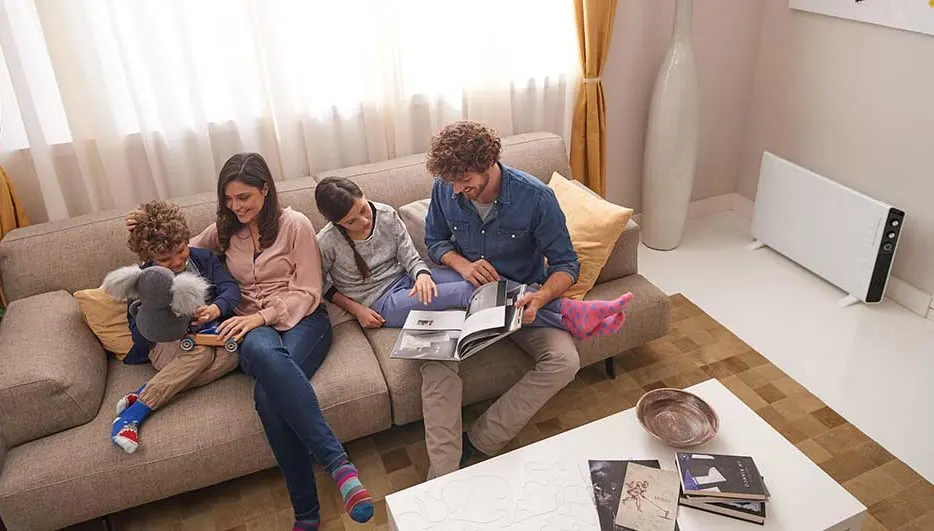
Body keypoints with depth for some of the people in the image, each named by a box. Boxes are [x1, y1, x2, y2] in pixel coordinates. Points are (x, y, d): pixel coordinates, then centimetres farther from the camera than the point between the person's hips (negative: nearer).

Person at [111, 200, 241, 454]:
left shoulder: (204, 259, 6)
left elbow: (230, 288, -5)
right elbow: (139, 335, -2)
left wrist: (216, 309, -28)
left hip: (209, 335, 3)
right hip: (167, 347, -3)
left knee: (232, 353, -33)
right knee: (201, 351, -37)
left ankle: (143, 395, -32)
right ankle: (131, 415, -35)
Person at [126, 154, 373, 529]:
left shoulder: (294, 224, 4)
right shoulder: (225, 230, 17)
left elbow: (307, 293, -1)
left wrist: (264, 316, -17)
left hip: (301, 319, -2)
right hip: (252, 327, 2)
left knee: (269, 393, -37)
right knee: (264, 353, -40)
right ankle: (338, 462, -43)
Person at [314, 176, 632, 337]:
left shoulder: (385, 215, -4)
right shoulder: (327, 244, -14)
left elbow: (410, 257, 2)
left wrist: (421, 275, -20)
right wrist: (355, 308, -9)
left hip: (406, 279, 5)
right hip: (381, 303, -5)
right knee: (466, 291, -27)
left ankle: (573, 313, -28)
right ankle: (571, 317, -33)